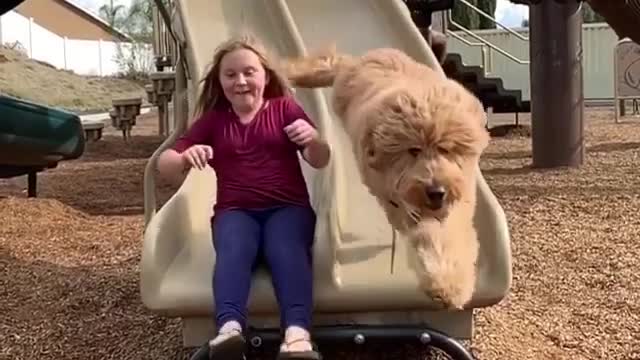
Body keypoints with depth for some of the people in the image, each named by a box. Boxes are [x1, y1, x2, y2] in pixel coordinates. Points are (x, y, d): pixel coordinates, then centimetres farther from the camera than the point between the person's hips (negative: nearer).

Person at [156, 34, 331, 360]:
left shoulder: (285, 108, 13)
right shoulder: (212, 119, 16)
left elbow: (321, 161, 5)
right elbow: (164, 164, 10)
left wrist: (312, 138, -20)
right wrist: (185, 158, -16)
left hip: (287, 207, -1)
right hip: (236, 211, 1)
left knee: (286, 248, -35)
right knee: (233, 250, -34)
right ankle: (228, 330, -57)